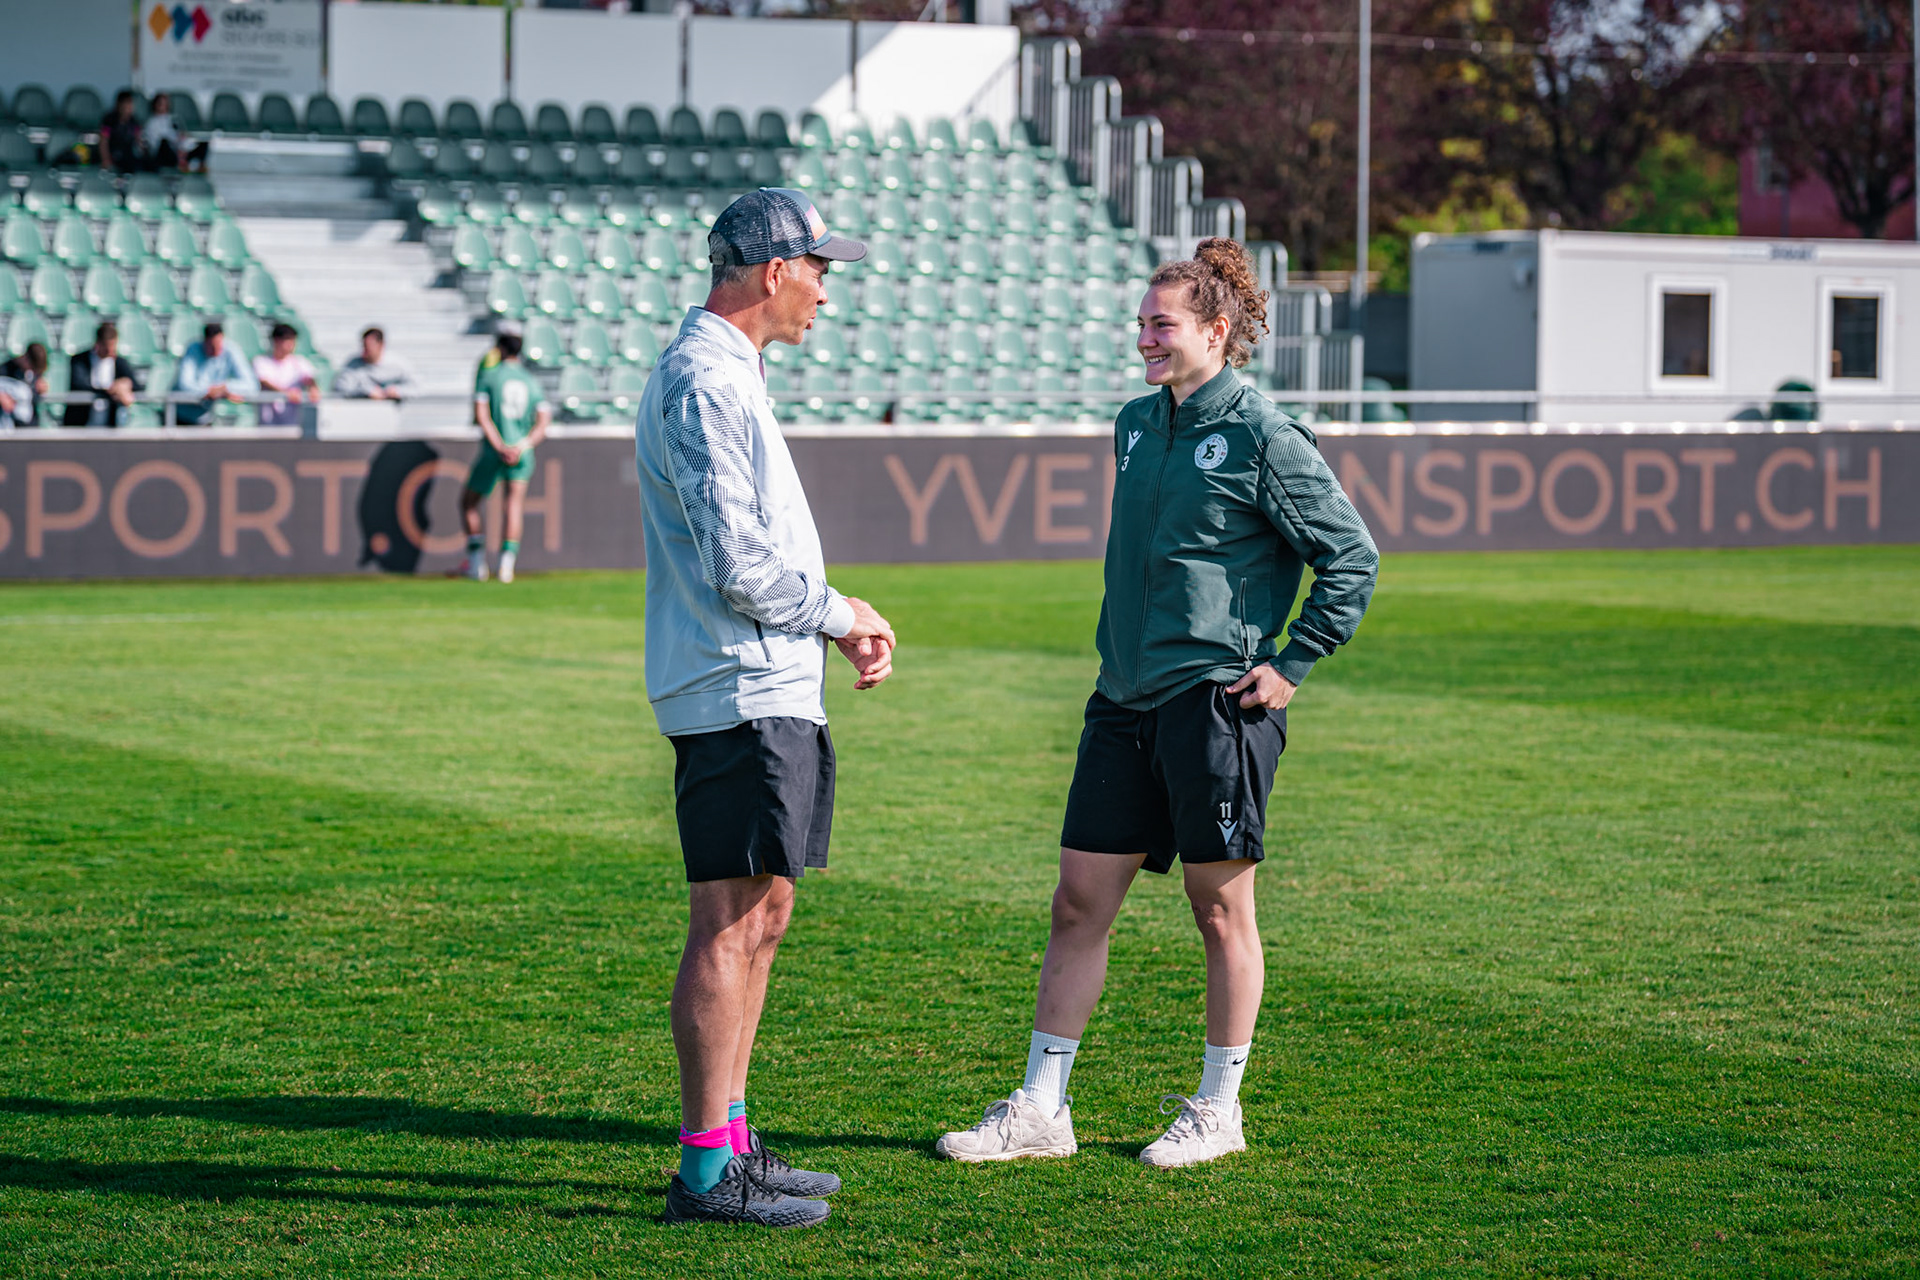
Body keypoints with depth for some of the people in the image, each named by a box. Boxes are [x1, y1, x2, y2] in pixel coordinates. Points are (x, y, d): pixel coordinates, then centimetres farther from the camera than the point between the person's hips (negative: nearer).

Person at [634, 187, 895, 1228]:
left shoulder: (725, 374, 19)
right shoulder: (703, 381, -15)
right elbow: (739, 565, -21)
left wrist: (839, 624, 14)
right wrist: (839, 613, -7)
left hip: (768, 690, 11)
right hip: (741, 696, -11)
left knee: (760, 915, 14)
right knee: (729, 925, -9)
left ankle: (731, 1144, 20)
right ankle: (706, 1170, -6)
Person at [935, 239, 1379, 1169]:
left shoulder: (1262, 438, -9)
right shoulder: (1136, 426, 13)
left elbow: (1352, 556, -8)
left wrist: (1290, 666, -9)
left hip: (1216, 702, -7)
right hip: (1125, 702, 7)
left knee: (1220, 907, 3)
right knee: (1078, 902, 5)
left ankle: (1218, 1110, 15)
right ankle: (1039, 1110, 9)